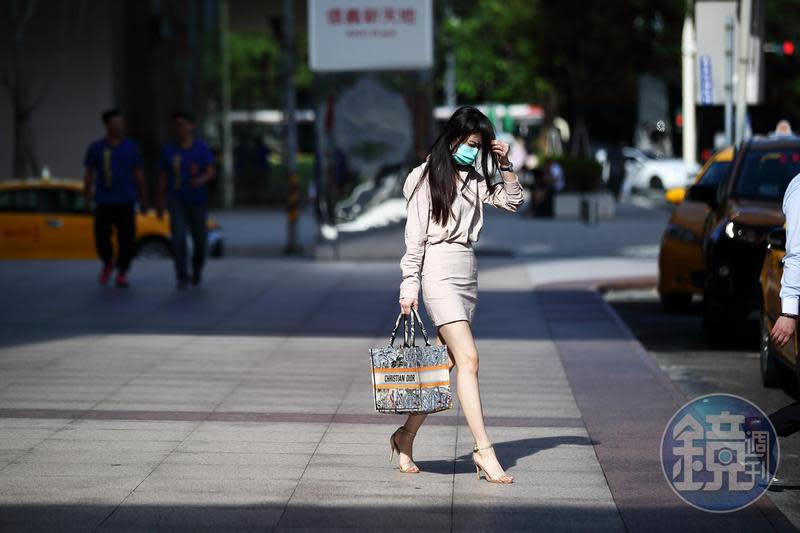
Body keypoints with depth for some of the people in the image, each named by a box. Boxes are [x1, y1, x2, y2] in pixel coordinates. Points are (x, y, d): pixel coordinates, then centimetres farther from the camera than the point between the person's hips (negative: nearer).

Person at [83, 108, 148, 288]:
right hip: (104, 202, 0)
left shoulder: (131, 147, 2)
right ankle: (107, 263, 22)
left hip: (126, 201, 0)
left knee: (127, 238, -5)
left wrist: (144, 199, 4)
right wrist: (87, 199, 5)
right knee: (101, 237, -8)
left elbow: (139, 174, 5)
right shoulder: (95, 148, 3)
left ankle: (121, 274, 9)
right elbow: (89, 174, 9)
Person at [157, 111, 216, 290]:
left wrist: (201, 180, -34)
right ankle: (182, 278, -15)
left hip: (198, 200, 0)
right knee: (178, 236, -17)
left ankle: (197, 267, 40)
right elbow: (163, 177, 8)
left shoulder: (202, 148, -3)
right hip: (176, 200, 0)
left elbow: (211, 171, -11)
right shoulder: (169, 150, 2)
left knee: (200, 239, 10)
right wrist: (160, 203, 8)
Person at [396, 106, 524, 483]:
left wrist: (505, 166, 5)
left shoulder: (473, 179, 15)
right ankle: (483, 450, -19)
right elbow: (414, 238, -6)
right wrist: (409, 287, -9)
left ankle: (406, 435, 22)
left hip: (468, 274, 8)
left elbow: (513, 202, 18)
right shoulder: (425, 178, -4)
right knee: (468, 358, -16)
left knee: (445, 363, 8)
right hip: (439, 273, -7)